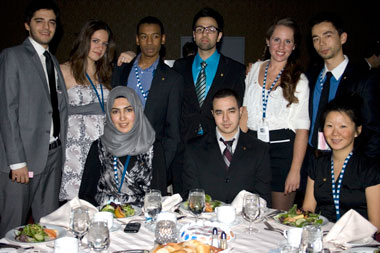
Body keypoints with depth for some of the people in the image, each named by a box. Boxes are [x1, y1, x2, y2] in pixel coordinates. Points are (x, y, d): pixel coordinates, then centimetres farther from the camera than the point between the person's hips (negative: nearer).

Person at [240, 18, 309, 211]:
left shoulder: (299, 80, -2)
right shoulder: (255, 69, 8)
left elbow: (302, 129, -5)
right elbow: (245, 111, 8)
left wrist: (295, 170, -11)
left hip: (282, 149, -3)